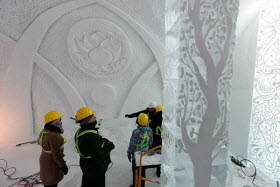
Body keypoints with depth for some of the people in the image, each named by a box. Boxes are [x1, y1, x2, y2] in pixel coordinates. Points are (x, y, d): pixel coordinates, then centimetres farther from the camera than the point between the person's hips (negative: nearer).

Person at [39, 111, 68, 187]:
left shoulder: (44, 131, -2)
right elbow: (56, 154, -26)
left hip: (45, 159, 9)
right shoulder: (53, 136, -31)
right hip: (52, 163, -9)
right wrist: (62, 165, -14)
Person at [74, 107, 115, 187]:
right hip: (96, 169, -8)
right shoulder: (91, 136, -35)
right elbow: (99, 156, -32)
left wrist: (102, 141, -2)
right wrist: (108, 148, -16)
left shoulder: (79, 132, -5)